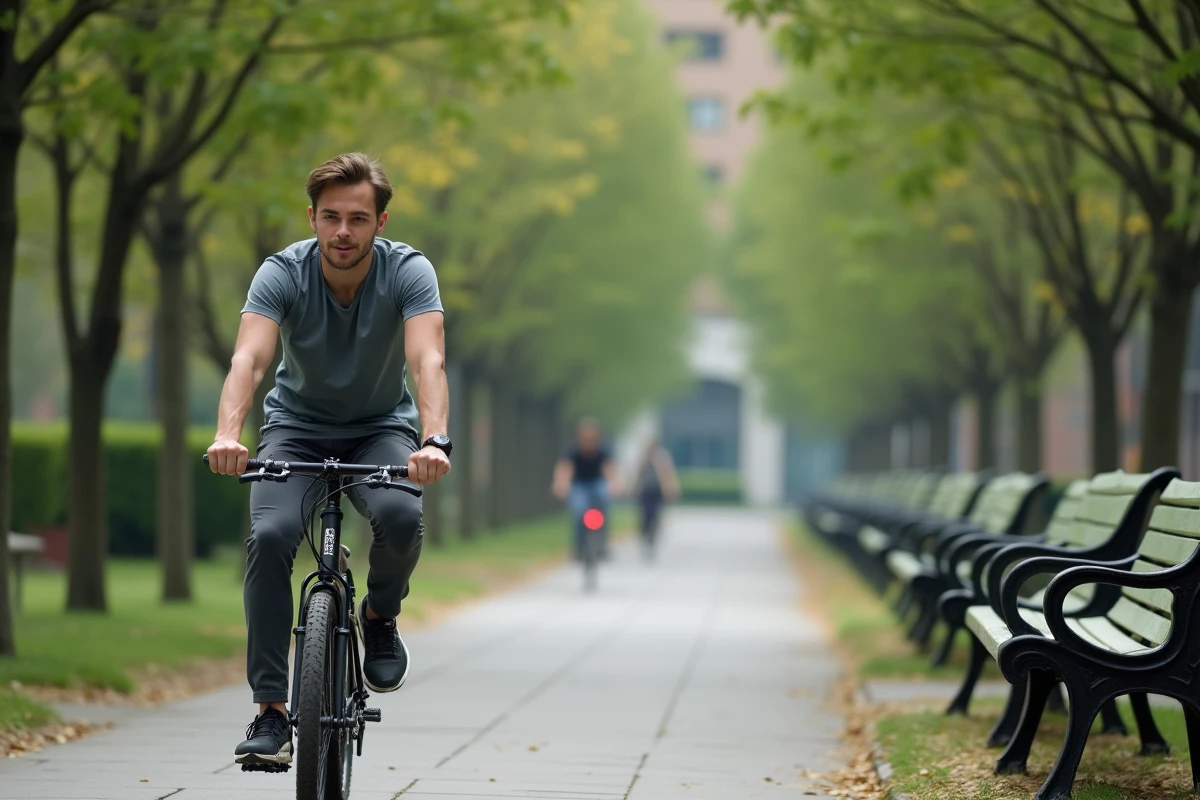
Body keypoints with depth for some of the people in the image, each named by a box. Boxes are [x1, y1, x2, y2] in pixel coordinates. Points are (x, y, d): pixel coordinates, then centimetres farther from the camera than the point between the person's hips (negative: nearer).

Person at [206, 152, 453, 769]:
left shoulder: (408, 272, -20)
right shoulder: (282, 273, -19)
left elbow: (427, 359, -35)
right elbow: (249, 358, -34)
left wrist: (435, 441, -54)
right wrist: (228, 435, -53)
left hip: (381, 428, 0)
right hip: (296, 426, 1)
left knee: (401, 516, -32)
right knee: (270, 535, -26)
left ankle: (379, 616, 2)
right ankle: (271, 711, -20)